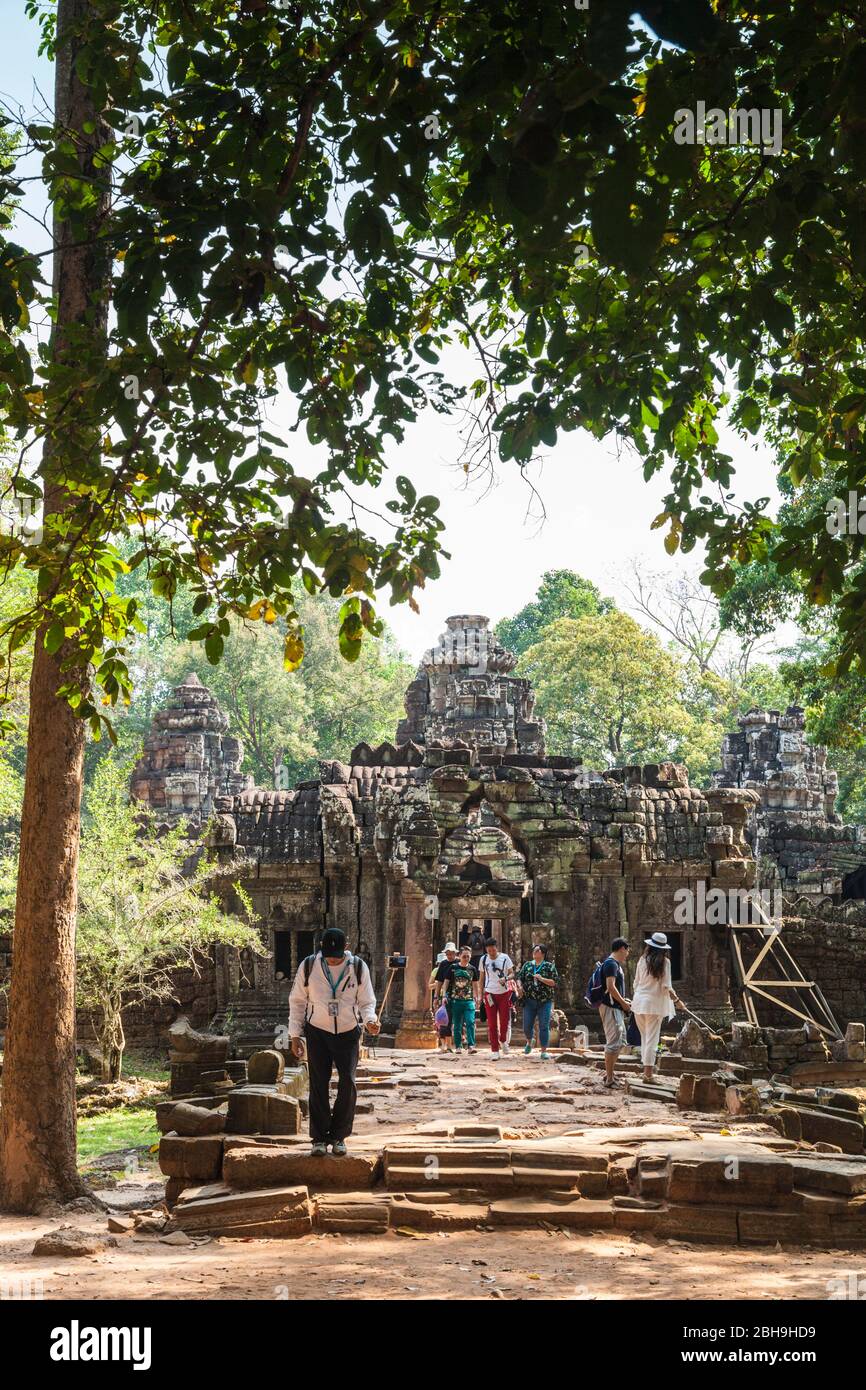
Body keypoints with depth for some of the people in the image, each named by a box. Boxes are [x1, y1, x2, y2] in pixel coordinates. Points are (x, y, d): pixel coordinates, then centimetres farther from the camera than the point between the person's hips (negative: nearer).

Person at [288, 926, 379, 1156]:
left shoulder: (358, 967, -5)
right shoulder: (308, 966, -5)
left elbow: (366, 1001, 2)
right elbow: (297, 1001, 4)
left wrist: (370, 1020, -20)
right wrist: (295, 1035, 1)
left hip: (348, 1033, 0)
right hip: (318, 1033, 0)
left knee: (348, 1083, -7)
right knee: (318, 1085, -2)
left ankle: (338, 1136, 7)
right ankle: (319, 1138, 8)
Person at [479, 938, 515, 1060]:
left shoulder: (505, 958, -3)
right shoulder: (483, 959, 3)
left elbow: (512, 974, -1)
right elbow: (482, 977, 11)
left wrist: (505, 979, -22)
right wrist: (481, 994, 9)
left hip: (504, 992, -1)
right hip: (490, 994, 1)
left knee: (504, 1020, 2)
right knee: (491, 1023, -2)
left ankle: (503, 1041, 32)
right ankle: (495, 1050, 4)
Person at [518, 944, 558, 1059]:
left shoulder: (549, 966, 1)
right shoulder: (527, 965, 10)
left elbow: (554, 982, -4)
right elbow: (519, 978, 13)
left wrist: (542, 979, -16)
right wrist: (520, 986, -8)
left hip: (545, 1001, -2)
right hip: (529, 1001, 2)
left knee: (544, 1026, -4)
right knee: (527, 1025, 5)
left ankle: (544, 1051, 4)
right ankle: (529, 1043, 35)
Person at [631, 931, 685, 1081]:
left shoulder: (643, 960, 1)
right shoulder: (664, 962, -8)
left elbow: (636, 983, 8)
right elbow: (666, 987, -10)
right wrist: (677, 1000, 1)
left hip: (639, 1002, 3)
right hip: (655, 1004, -3)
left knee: (644, 1037, 17)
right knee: (652, 1039, 1)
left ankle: (645, 1069, 21)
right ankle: (648, 1072, -2)